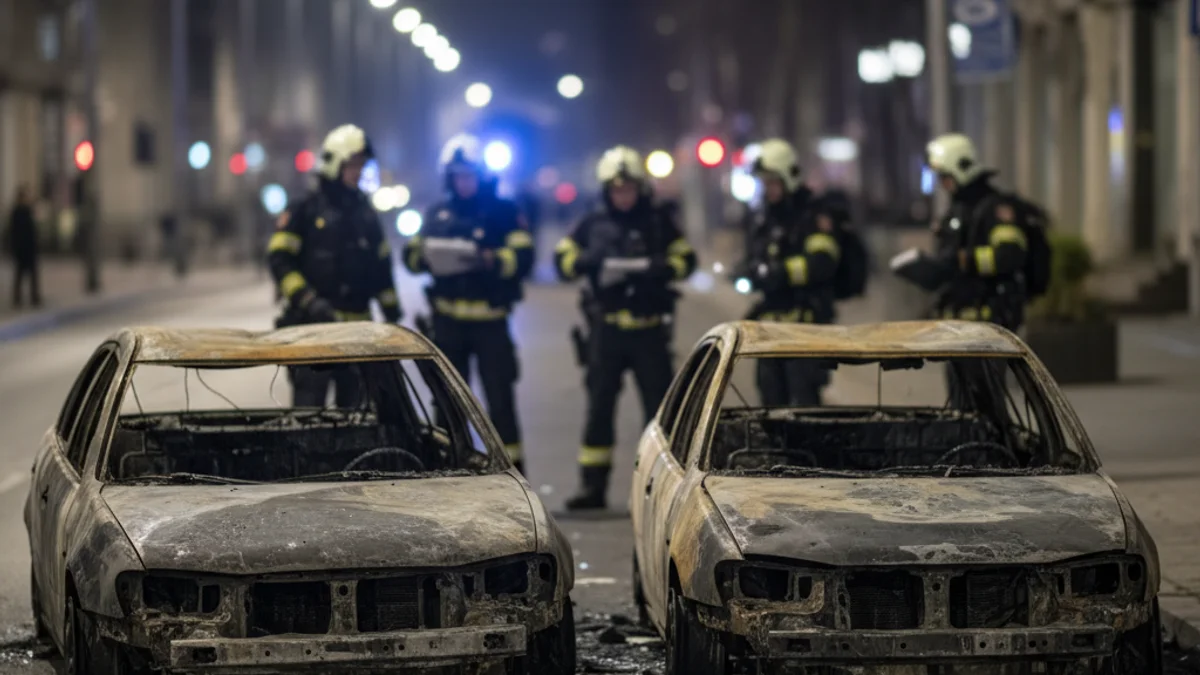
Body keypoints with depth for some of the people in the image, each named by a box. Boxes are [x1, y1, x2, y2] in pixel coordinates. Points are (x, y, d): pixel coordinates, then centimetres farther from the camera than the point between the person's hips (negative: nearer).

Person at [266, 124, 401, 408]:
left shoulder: (365, 212, 16)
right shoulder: (305, 210, -2)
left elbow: (381, 267, 22)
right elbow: (279, 259, -8)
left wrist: (393, 314, 16)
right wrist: (308, 301, -19)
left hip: (357, 328, 6)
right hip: (313, 323, -6)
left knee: (355, 403, 8)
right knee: (309, 405, -11)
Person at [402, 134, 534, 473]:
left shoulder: (504, 212, -2)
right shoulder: (437, 213, 12)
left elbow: (523, 259, -11)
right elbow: (413, 254, 10)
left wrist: (490, 260, -29)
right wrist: (423, 256, -13)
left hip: (490, 321, -4)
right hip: (447, 321, 4)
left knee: (500, 399, -4)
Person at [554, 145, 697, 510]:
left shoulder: (659, 221, 4)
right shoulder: (593, 224, 7)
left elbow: (685, 260, 4)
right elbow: (563, 259, 5)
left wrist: (661, 267, -16)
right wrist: (587, 262, -15)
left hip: (649, 329, -1)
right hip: (606, 327, 1)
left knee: (659, 406, 1)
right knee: (599, 406, 2)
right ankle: (593, 487, 5)